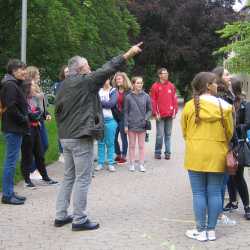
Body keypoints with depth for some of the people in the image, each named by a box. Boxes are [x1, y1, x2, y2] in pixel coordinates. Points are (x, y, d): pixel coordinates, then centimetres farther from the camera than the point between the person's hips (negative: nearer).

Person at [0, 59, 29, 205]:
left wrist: (26, 118, 6)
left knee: (12, 160, 13)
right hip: (13, 128, -10)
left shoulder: (15, 84, 17)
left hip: (16, 128, 10)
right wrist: (24, 120, -13)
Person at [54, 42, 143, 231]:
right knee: (83, 179, -3)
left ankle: (61, 216, 19)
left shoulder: (64, 86, 14)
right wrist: (129, 53, -9)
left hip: (66, 138, 9)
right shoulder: (86, 81, -9)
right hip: (81, 138, -8)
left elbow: (58, 111, 18)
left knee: (69, 177, 16)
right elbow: (108, 69, -12)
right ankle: (79, 220, 1)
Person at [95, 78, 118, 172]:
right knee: (100, 143, 7)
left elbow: (112, 103, -13)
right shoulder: (98, 90, 10)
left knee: (110, 143, 3)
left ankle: (111, 163, 9)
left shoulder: (113, 91, 0)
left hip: (109, 119, -3)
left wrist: (99, 102, -10)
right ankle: (100, 163, 12)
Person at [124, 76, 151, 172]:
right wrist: (126, 125, -3)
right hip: (131, 125, -1)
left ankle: (141, 164, 14)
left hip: (142, 125, 1)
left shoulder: (146, 96, -1)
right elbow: (126, 112, 1)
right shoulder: (128, 97, -3)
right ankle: (132, 164, 17)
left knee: (141, 146, 8)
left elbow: (149, 110, 7)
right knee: (132, 145, 9)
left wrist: (146, 118, -9)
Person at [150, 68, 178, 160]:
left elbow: (174, 99, 10)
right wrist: (155, 113, -8)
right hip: (160, 115, -3)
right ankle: (157, 152, 9)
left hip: (169, 115, 3)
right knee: (160, 135, -3)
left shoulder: (171, 86, 9)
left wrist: (174, 112, 4)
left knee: (168, 134, 8)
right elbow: (153, 101, -3)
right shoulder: (155, 86, -1)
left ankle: (168, 152, 14)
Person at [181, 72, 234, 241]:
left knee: (199, 193, 6)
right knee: (215, 193, 8)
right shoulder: (224, 106, -7)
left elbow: (184, 132, 6)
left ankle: (201, 231, 12)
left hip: (196, 155, 0)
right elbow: (230, 132, 3)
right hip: (217, 155, 0)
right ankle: (211, 230, 15)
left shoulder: (190, 105, -6)